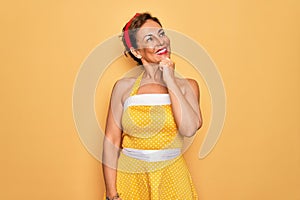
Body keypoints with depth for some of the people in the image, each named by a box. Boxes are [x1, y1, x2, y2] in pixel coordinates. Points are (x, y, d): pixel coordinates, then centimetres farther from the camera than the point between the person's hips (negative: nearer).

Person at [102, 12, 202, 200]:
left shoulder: (187, 85, -1)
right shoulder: (124, 87, -4)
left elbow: (189, 129, -18)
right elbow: (111, 141, -5)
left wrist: (169, 81, -13)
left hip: (171, 179, 1)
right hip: (130, 178, -1)